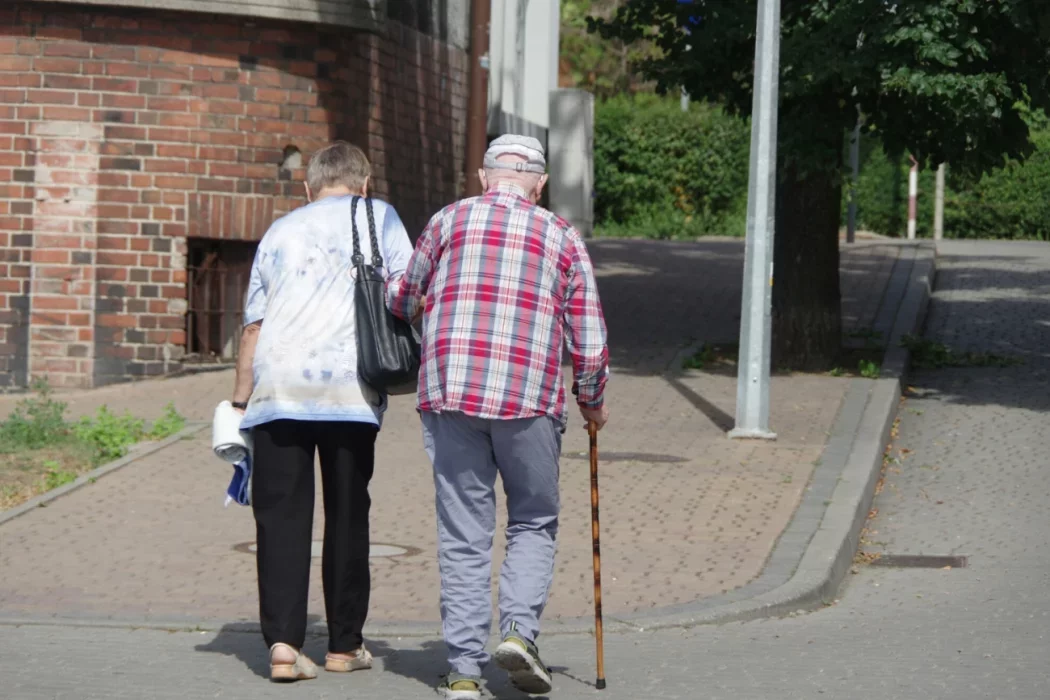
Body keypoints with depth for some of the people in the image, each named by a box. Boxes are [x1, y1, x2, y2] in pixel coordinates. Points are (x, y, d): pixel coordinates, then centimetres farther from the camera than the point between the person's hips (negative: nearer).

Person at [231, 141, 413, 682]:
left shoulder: (281, 230, 19)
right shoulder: (378, 217, 13)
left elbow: (253, 325, 15)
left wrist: (240, 402, 19)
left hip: (277, 383, 2)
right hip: (350, 387, -1)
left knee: (280, 515, 1)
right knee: (347, 515, 9)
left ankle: (282, 642, -10)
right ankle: (345, 644, 15)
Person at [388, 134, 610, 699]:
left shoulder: (449, 220, 9)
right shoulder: (561, 237, 8)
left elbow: (401, 302, 20)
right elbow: (590, 343, 6)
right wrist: (592, 403, 22)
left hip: (450, 398, 1)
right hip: (530, 400, -1)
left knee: (463, 536, 5)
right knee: (534, 523, 15)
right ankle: (519, 629, -6)